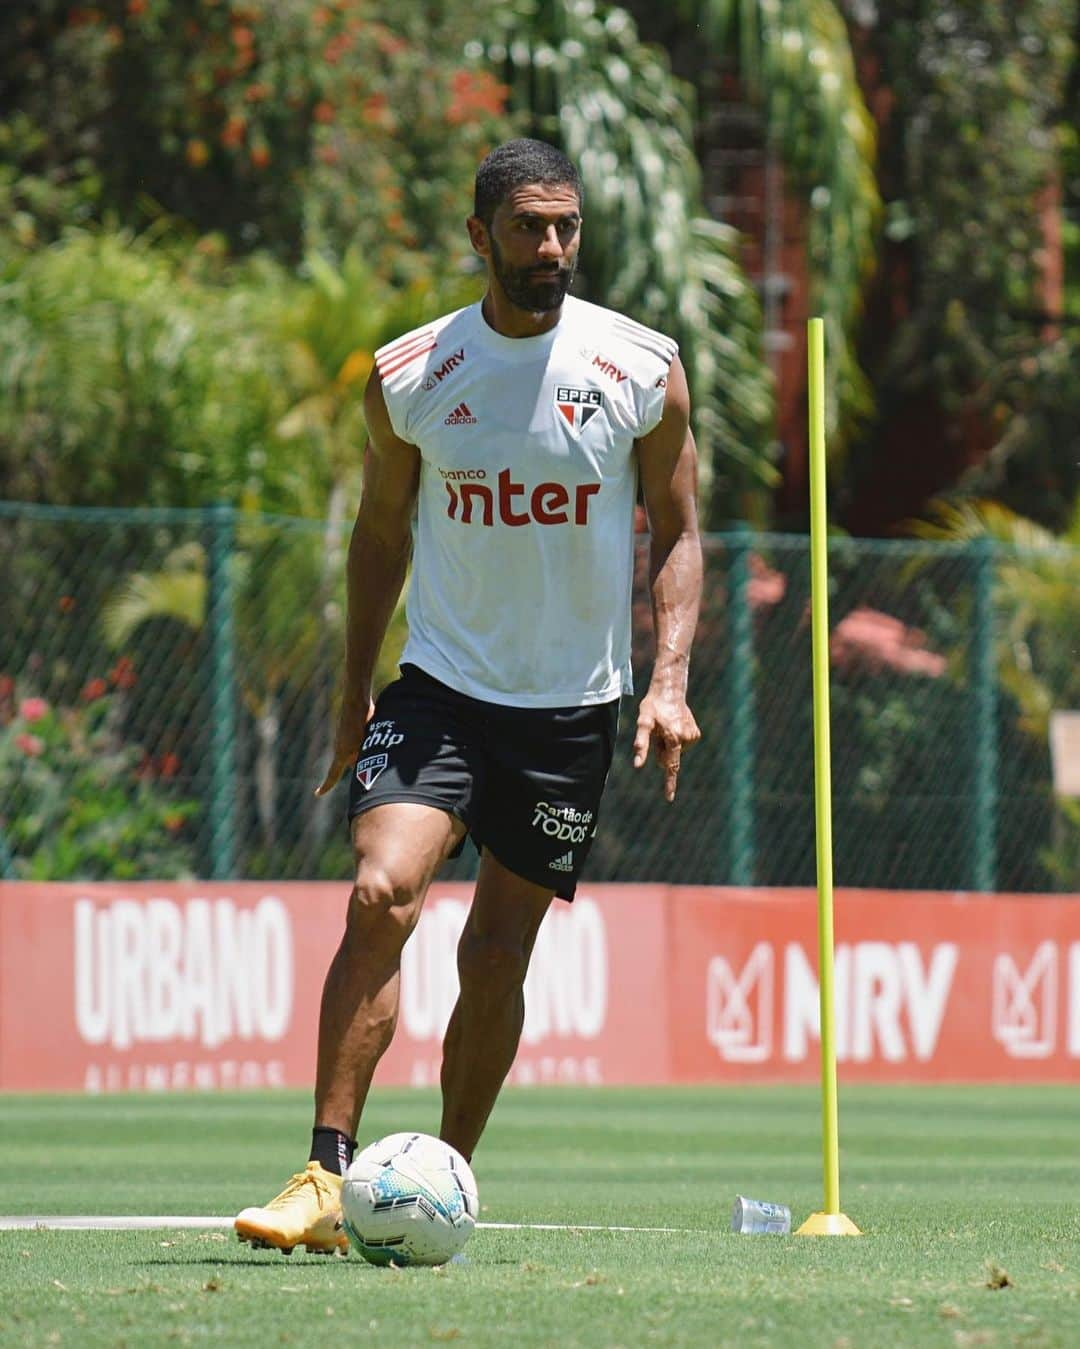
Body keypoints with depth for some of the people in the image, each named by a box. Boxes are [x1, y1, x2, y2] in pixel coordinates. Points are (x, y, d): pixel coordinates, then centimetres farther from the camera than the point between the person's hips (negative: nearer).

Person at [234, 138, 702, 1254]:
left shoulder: (643, 369, -3)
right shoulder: (406, 375, -1)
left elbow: (675, 532, 6)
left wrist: (669, 679, -7)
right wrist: (353, 695, 12)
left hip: (573, 704, 0)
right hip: (440, 687, 0)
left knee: (496, 958, 2)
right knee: (380, 894, -21)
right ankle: (327, 1181, -21)